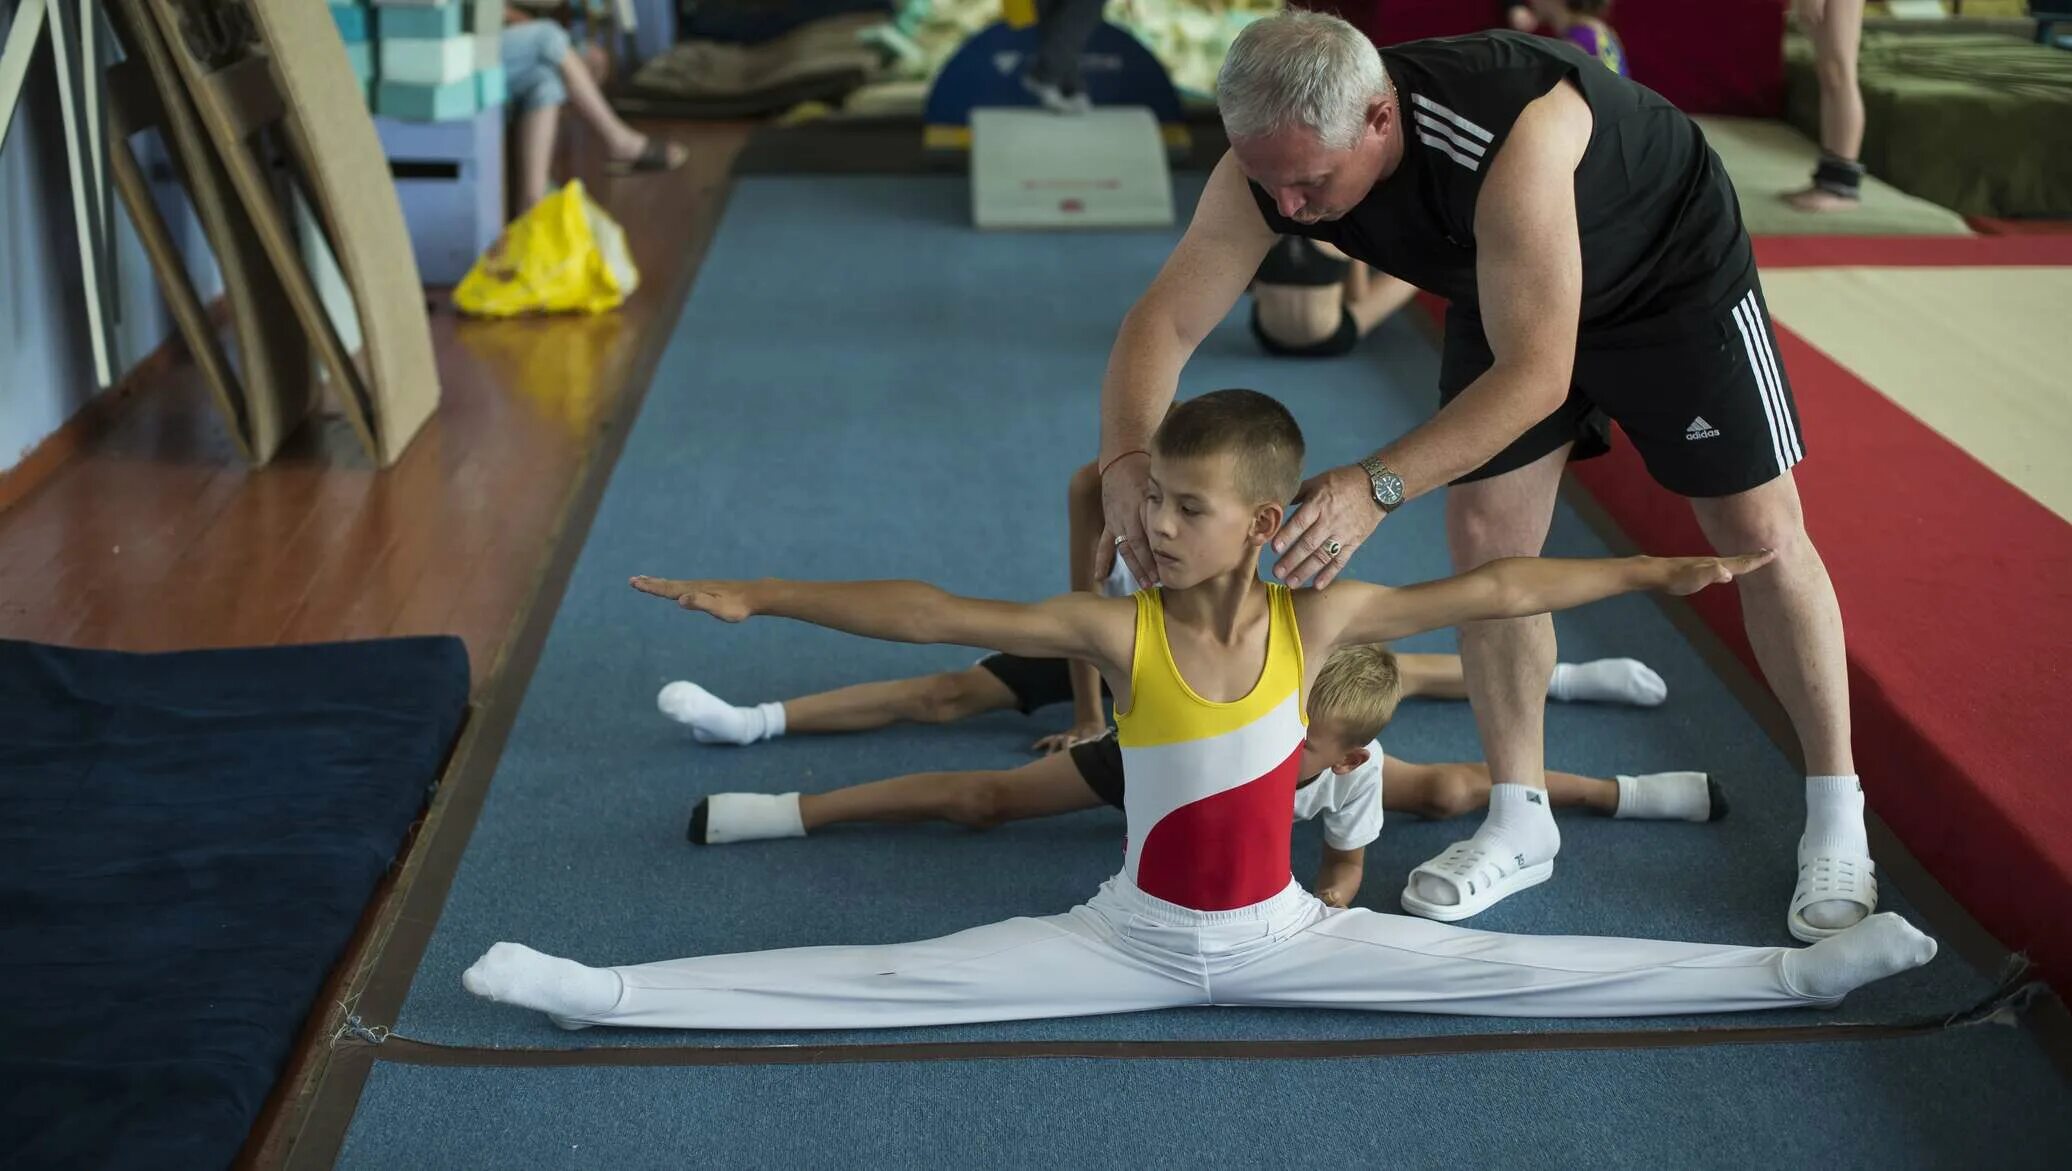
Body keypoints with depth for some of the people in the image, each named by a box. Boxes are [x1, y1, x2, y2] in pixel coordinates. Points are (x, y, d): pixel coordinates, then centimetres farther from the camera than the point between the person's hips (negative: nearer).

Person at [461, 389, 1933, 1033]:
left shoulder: (1318, 617, -14)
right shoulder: (1117, 631, -17)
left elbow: (1492, 588, -9)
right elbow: (931, 612, -19)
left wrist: (1658, 569, -6)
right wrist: (761, 595, -20)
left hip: (1283, 934, 1)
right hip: (1133, 939, -1)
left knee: (1514, 968, -3)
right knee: (884, 984, -8)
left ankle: (1790, 971, 5)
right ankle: (607, 995, -8)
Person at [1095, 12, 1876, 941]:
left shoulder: (1514, 134, -45)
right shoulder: (1273, 160, -27)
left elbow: (1537, 372, -43)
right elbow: (1164, 320, -23)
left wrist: (1378, 485, -51)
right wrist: (1127, 455, -43)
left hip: (1676, 270, -5)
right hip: (1499, 293, 5)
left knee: (1760, 532, -1)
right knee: (1483, 537, -2)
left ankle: (1836, 823, 14)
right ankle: (1521, 824, 13)